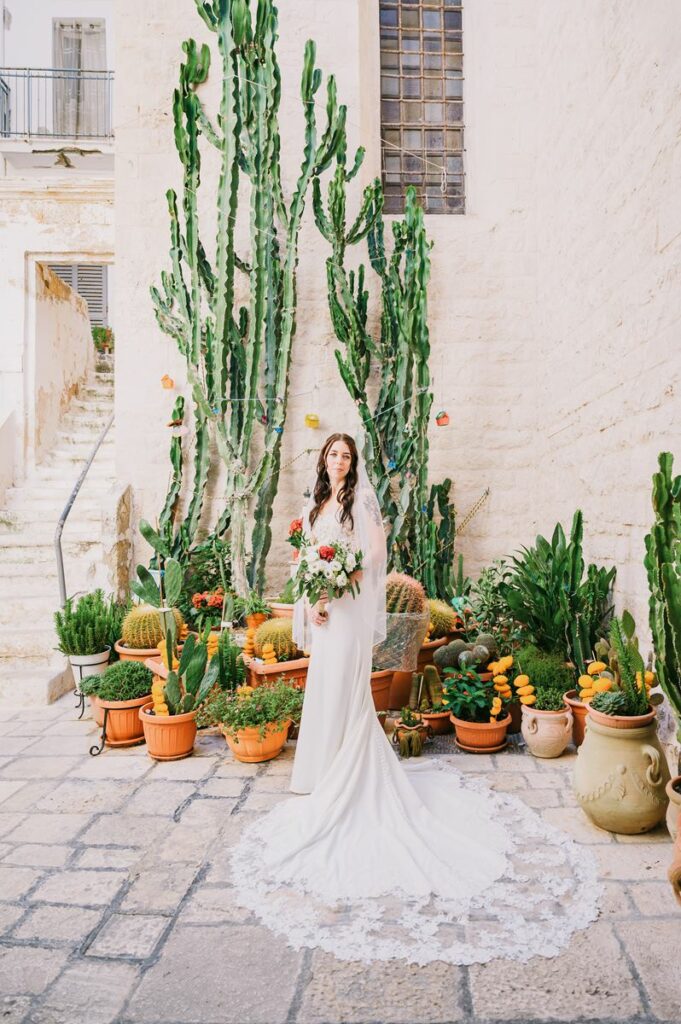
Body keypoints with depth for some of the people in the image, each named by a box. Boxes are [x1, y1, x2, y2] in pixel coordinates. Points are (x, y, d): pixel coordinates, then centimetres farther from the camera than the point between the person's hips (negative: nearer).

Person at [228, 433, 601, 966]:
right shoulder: (315, 505, 17)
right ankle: (331, 771, 26)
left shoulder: (361, 498, -5)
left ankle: (344, 779, 6)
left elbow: (373, 552, -14)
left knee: (344, 688, -5)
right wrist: (309, 600, 0)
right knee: (327, 688, 13)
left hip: (350, 605, -7)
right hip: (323, 607, 8)